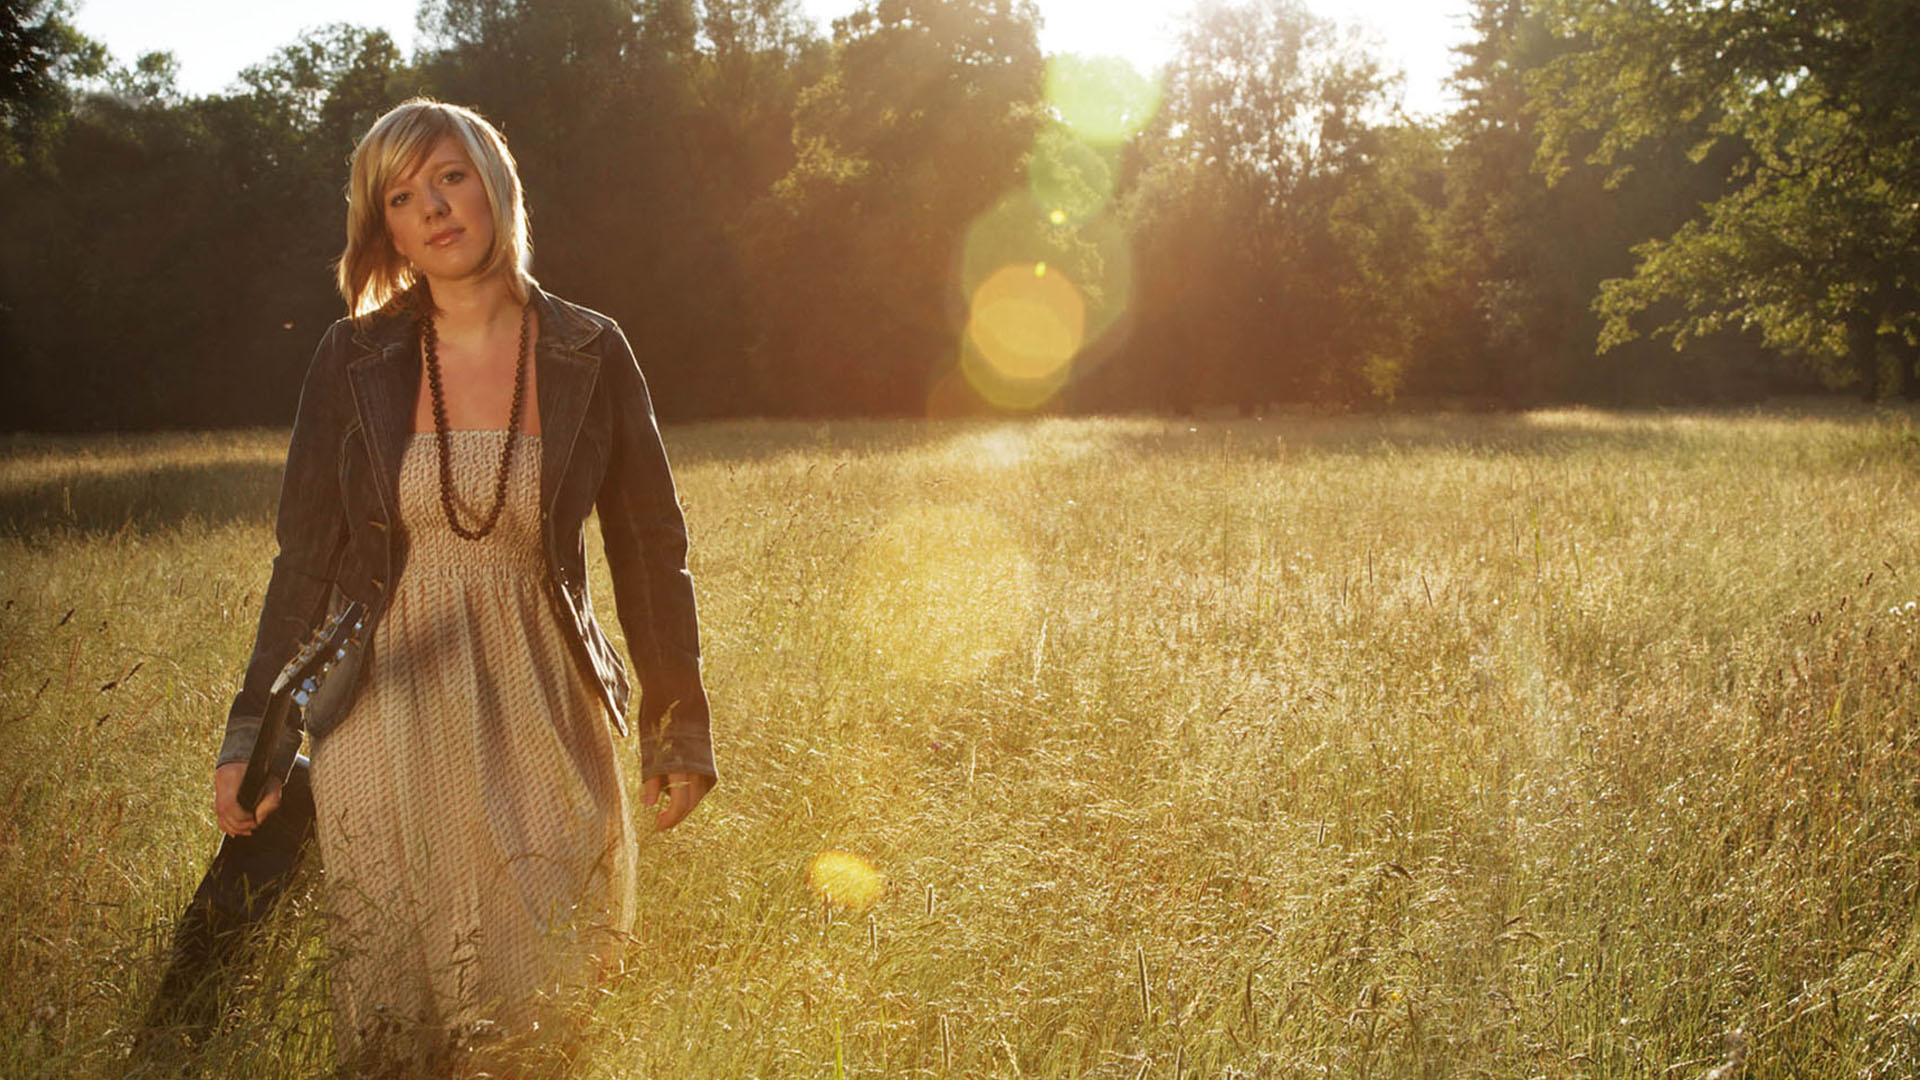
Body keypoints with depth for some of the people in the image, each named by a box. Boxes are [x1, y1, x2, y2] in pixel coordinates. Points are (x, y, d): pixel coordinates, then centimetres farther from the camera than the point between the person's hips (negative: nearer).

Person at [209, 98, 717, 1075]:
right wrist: (252, 736, 2)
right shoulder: (355, 361, -2)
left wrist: (679, 733, 4)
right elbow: (306, 559, 3)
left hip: (535, 702, 0)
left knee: (548, 994, 6)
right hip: (386, 709, 0)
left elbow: (649, 547, 3)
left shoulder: (588, 355, -2)